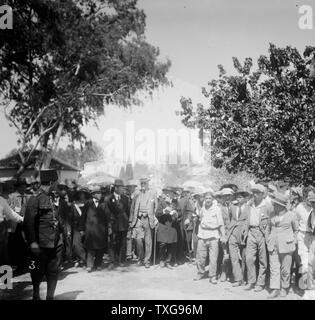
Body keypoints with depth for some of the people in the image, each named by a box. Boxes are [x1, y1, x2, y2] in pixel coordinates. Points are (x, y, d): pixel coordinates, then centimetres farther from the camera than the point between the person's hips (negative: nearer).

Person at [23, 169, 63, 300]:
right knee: (38, 271, 9)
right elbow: (28, 222, -14)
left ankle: (50, 296, 18)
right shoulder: (35, 199, -11)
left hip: (56, 243, 6)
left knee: (54, 272, 8)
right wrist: (33, 243, -17)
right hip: (41, 244, -6)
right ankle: (36, 295, 29)